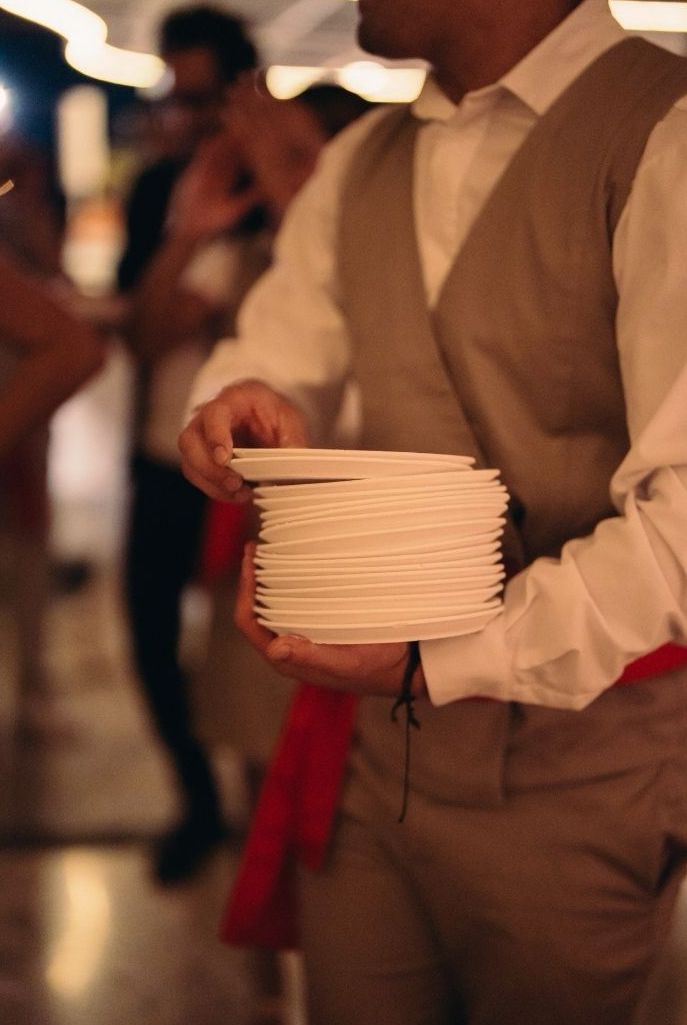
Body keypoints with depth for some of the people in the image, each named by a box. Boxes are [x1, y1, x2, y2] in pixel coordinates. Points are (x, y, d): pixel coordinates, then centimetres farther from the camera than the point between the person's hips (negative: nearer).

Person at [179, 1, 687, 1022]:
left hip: (572, 755, -5)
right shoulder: (360, 163, 9)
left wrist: (435, 659, -24)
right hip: (369, 726, 6)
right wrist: (247, 402, -6)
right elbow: (275, 354, 19)